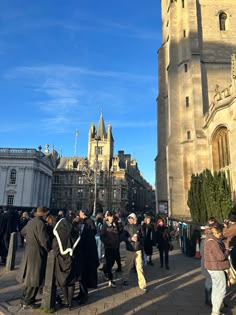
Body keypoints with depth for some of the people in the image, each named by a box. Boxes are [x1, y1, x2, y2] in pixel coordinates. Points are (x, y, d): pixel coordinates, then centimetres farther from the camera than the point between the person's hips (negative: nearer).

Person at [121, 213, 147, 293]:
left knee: (139, 267, -2)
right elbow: (123, 238, -6)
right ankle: (125, 279, 37)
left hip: (138, 249, 0)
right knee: (128, 266, 14)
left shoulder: (138, 227, -1)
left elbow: (142, 236, 11)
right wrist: (131, 238, -19)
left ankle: (142, 284, 5)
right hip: (130, 249, 0)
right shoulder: (126, 227, -3)